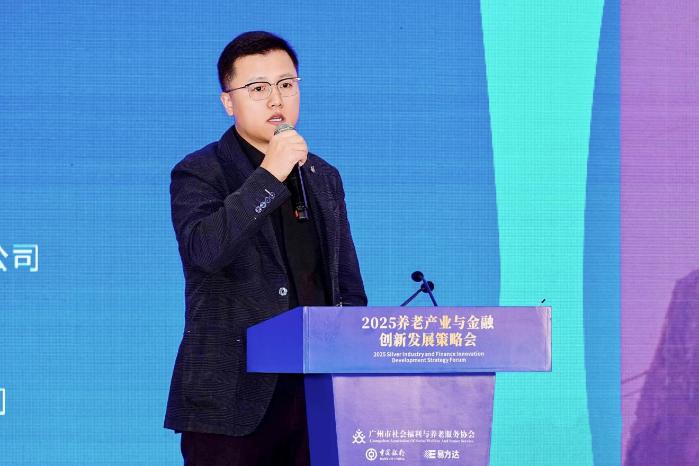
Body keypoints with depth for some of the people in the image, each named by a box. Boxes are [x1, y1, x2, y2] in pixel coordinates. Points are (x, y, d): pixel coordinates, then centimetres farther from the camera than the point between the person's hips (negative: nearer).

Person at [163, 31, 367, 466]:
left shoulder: (324, 177, 16)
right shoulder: (198, 174, -1)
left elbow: (349, 289, 20)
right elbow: (204, 249, -21)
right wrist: (269, 176, -21)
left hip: (317, 392, 5)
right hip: (233, 397, -5)